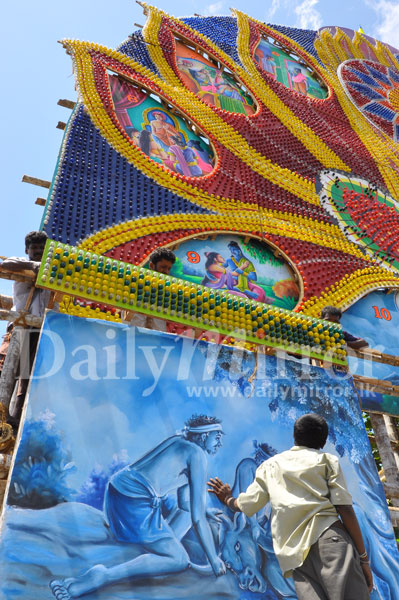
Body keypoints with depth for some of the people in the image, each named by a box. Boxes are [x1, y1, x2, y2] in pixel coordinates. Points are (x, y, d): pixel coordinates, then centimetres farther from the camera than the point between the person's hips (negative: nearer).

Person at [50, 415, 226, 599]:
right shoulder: (197, 454, -7)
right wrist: (214, 559, 0)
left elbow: (185, 504, 25)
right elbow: (198, 516, -9)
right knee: (180, 561, -7)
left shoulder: (179, 442, 19)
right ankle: (101, 577, -16)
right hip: (134, 505, -10)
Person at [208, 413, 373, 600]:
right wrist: (363, 557, 7)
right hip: (329, 535, -3)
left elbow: (245, 505, 21)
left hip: (294, 554, 3)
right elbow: (345, 509, 3)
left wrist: (227, 499, 43)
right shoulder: (327, 460, 14)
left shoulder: (269, 465, 23)